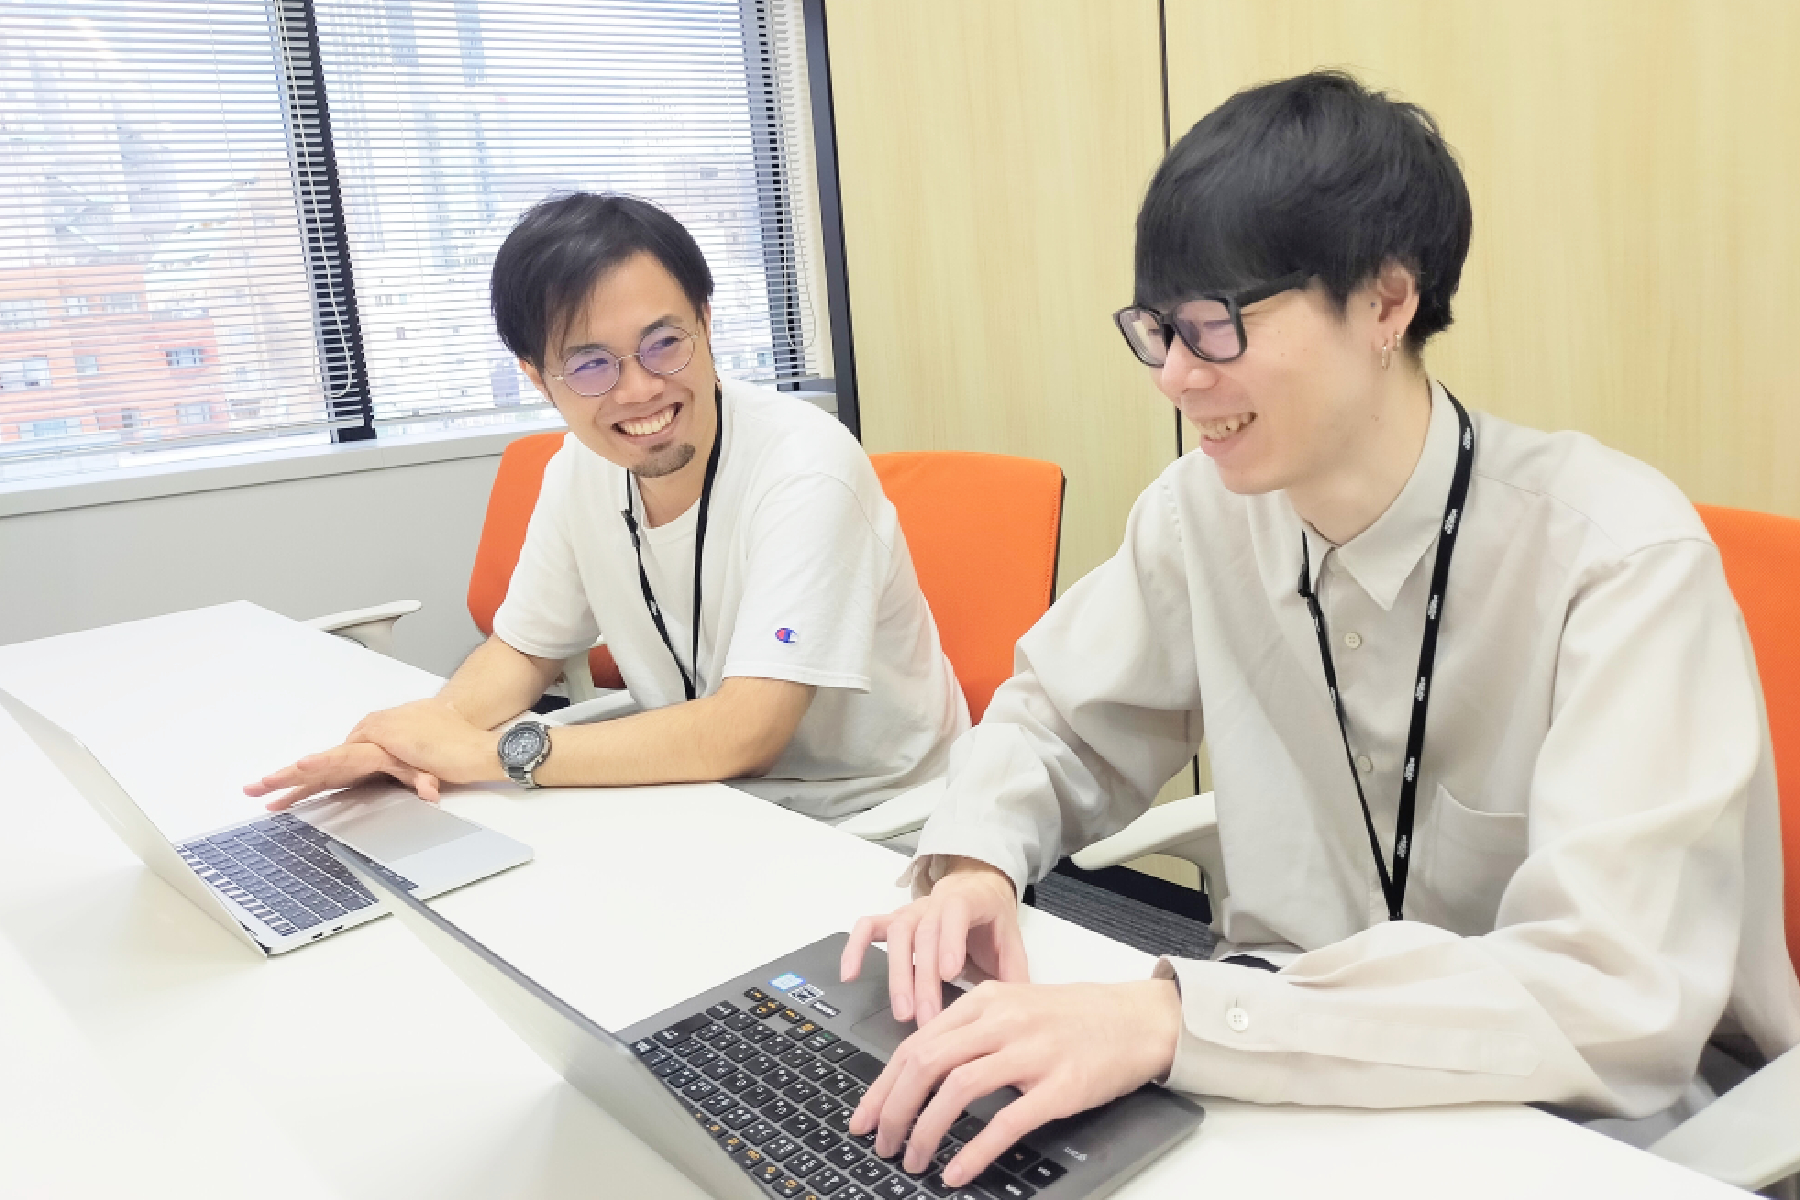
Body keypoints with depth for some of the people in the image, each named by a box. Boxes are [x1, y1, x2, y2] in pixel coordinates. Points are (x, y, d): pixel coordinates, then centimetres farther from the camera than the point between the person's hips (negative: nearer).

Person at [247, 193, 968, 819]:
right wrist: (439, 725, -13)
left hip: (869, 827, -5)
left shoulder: (802, 468, -24)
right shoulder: (583, 468, -4)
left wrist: (491, 751, -24)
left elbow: (744, 732, -28)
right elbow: (523, 649, 9)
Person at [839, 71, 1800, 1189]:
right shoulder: (1207, 511, -7)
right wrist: (975, 860, -17)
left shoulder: (1619, 559, -22)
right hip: (1311, 1083, 4)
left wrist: (1169, 1017, -40)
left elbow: (1614, 999, -29)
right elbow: (1059, 718, 5)